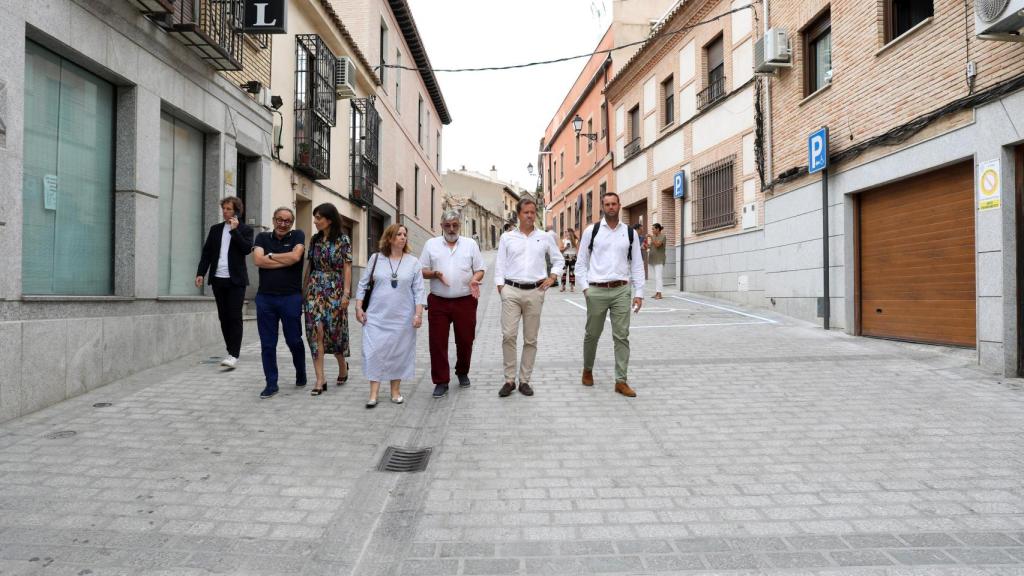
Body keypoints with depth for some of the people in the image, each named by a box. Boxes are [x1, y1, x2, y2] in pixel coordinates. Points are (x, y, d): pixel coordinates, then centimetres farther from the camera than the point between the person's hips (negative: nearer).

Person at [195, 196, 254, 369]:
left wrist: (235, 230, -13)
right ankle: (231, 351, 19)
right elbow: (206, 252, 11)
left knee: (235, 317, -8)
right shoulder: (215, 229, 13)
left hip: (235, 280, -5)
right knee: (224, 317, 9)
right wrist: (200, 273, 2)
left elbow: (247, 249, -14)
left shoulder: (245, 229, 2)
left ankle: (234, 355, -9)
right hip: (218, 279, 5)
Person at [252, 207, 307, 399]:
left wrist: (271, 256, -2)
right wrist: (286, 261, -8)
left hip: (291, 297, -2)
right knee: (267, 344, 5)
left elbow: (295, 256, -14)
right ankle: (271, 383, 15)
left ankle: (301, 373, 29)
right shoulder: (262, 237, 10)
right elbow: (258, 260, -7)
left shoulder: (297, 236, 4)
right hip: (265, 298, 2)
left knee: (294, 340, 5)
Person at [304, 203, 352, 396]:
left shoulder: (343, 240, -3)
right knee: (316, 331, -7)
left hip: (335, 290, -3)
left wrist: (346, 293, -13)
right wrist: (304, 289, 9)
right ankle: (320, 379, -4)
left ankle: (342, 364, 31)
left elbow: (347, 268, -6)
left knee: (334, 330, 1)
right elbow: (309, 267, 12)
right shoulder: (314, 240, 9)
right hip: (315, 289, 3)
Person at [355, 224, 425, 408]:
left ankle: (395, 390, 21)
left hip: (402, 317, 0)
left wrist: (418, 313, -6)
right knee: (374, 352, -2)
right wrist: (358, 307, 3)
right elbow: (363, 284, 8)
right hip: (376, 316, 0)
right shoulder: (376, 258, 3)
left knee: (399, 353, 6)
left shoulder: (413, 262, 2)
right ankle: (373, 394, 6)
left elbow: (418, 290, 1)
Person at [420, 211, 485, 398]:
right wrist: (435, 274, -13)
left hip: (465, 301, 0)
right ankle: (441, 381, 10)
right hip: (438, 302, 0)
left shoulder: (470, 244, 8)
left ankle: (462, 373, 32)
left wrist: (475, 280, -14)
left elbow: (479, 270, 7)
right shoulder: (431, 244, 8)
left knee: (465, 340, 8)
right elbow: (422, 271, 8)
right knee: (438, 342, -1)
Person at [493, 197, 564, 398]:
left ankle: (524, 381, 14)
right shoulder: (507, 237, 8)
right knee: (508, 335, -8)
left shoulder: (545, 237, 10)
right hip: (511, 291, -1)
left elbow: (559, 260, 17)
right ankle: (509, 380, 3)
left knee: (530, 339, 4)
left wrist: (552, 278, 3)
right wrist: (500, 287, -2)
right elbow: (500, 264, 8)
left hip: (535, 292, 1)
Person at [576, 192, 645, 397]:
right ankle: (587, 370, 33)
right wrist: (585, 287, -4)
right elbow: (581, 262, 5)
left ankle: (621, 381, 8)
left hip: (621, 290, 1)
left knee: (622, 336, 0)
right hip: (597, 290, -1)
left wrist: (639, 293, 2)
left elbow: (637, 265, 7)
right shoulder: (591, 230, 3)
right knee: (592, 334, 10)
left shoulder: (630, 233, 7)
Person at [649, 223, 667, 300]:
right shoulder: (653, 236, 14)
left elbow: (657, 244, -20)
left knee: (658, 276, -12)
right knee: (656, 277, 8)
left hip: (659, 260, -7)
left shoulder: (662, 236, -6)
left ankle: (659, 294, -14)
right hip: (653, 259, 7)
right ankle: (656, 293, 11)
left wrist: (651, 237, -21)